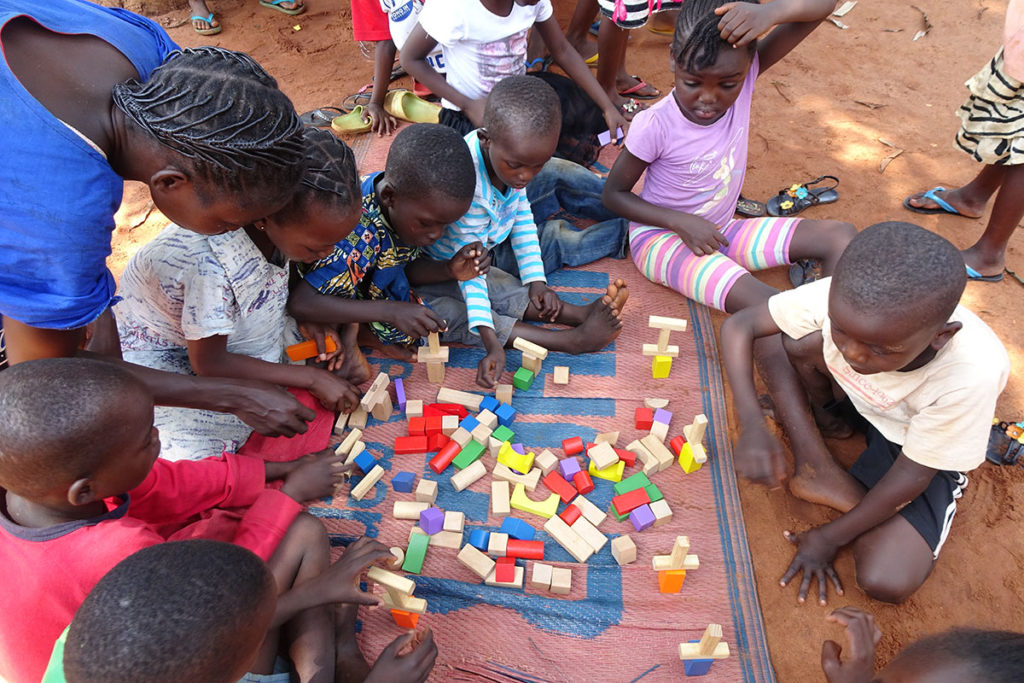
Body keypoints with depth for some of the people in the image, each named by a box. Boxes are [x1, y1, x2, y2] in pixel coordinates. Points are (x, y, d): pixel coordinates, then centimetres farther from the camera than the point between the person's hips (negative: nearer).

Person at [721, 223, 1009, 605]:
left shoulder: (973, 375, -38)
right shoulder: (840, 299, -33)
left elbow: (911, 474, -24)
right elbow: (738, 326, -23)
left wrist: (832, 536, -15)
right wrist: (752, 424, -35)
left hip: (920, 451, -2)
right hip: (861, 403, 3)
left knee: (886, 583, -21)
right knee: (794, 340, -27)